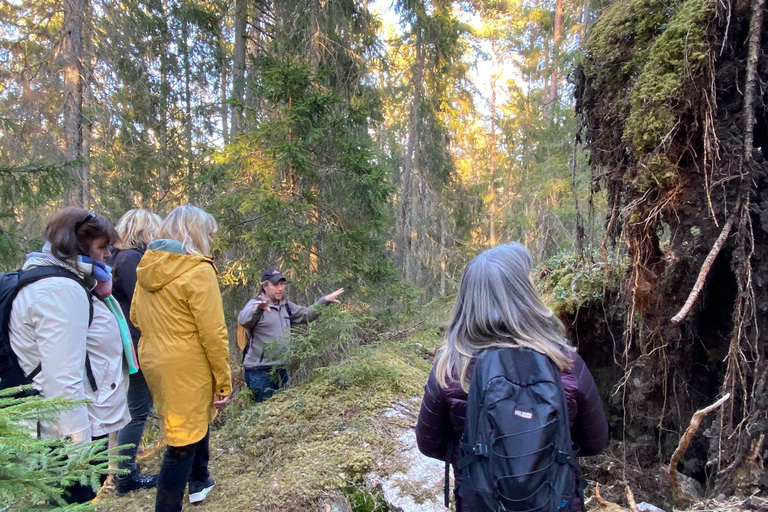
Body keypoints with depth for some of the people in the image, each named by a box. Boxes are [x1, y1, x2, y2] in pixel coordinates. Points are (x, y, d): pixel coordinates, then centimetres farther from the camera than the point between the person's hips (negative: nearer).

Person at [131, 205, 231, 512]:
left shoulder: (147, 266, 4)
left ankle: (199, 481, 45)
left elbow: (136, 318, 14)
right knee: (184, 441, 6)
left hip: (153, 361, 8)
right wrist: (224, 381, -10)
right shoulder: (198, 270, -18)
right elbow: (212, 333, -18)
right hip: (187, 367, -8)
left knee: (197, 418, 27)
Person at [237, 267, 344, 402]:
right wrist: (258, 308, -57)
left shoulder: (286, 305, 11)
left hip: (281, 369, 7)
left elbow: (306, 314, 24)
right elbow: (243, 319, -34)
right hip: (260, 371, -7)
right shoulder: (256, 304, -13)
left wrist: (325, 300, 13)